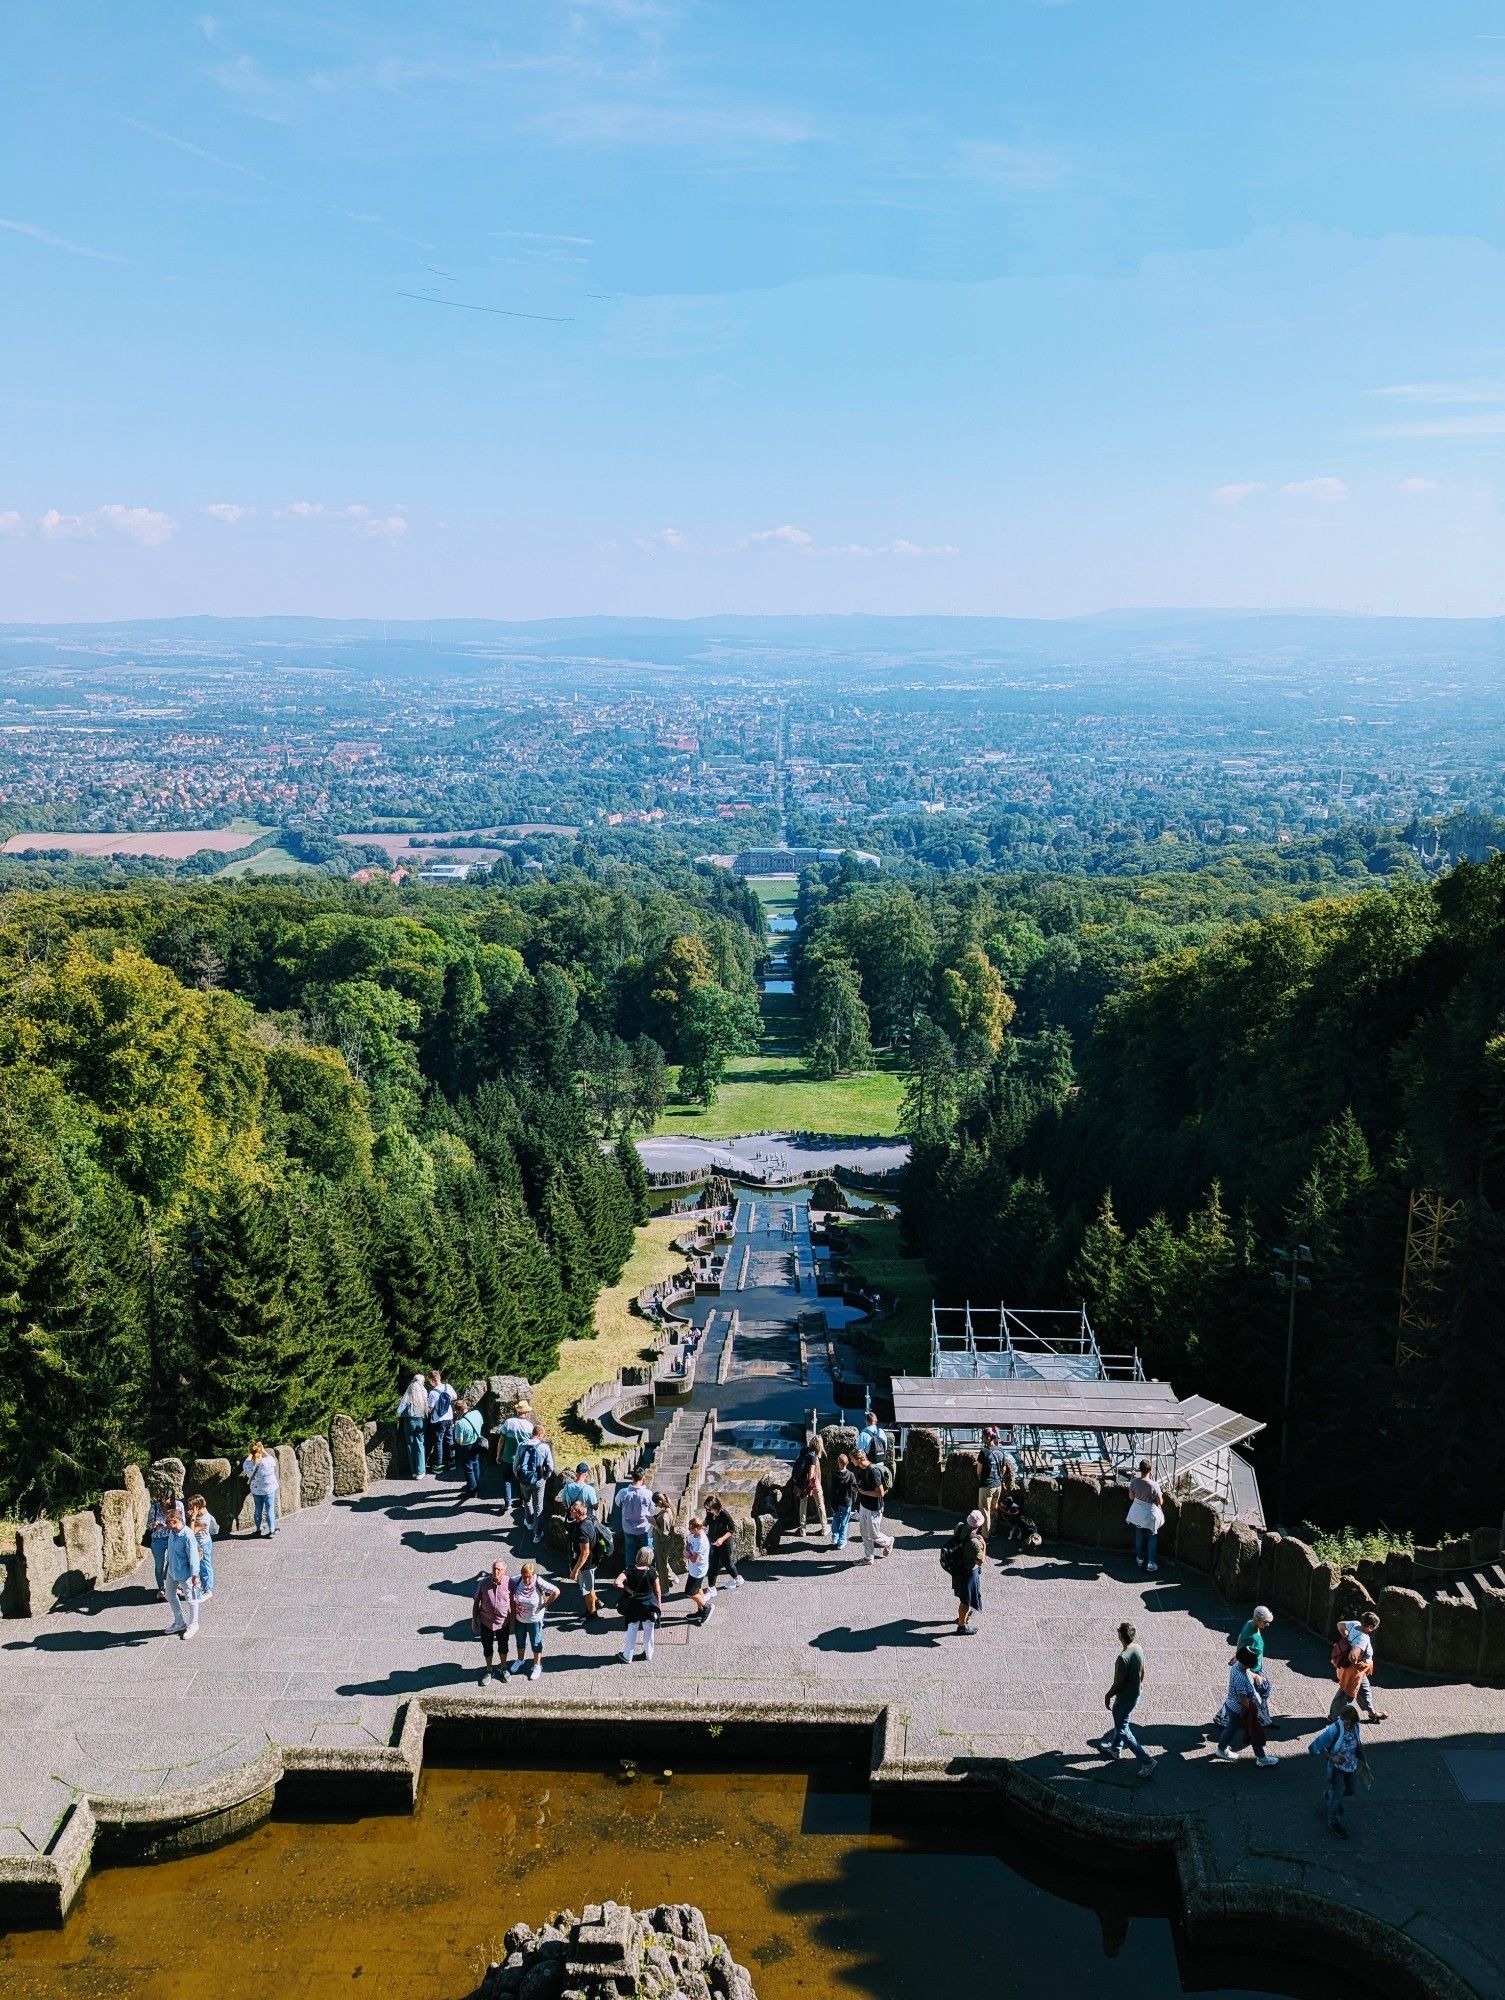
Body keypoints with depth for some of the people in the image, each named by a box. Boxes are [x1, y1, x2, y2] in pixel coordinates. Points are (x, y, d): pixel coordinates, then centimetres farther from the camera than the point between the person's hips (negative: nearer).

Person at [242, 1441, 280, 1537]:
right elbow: (274, 1461, -1)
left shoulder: (248, 1464, -22)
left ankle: (259, 1529, 35)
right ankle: (271, 1531, 19)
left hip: (256, 1491, 2)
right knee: (270, 1510, 12)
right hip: (269, 1489, -2)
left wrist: (250, 1454, 15)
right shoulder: (268, 1461, -26)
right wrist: (264, 1452, 8)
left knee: (258, 1509, 21)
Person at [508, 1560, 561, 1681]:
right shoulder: (516, 1581, -21)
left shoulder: (539, 1583, -29)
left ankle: (537, 1666, 38)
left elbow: (556, 1591, -28)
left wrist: (544, 1605, -20)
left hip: (534, 1620, -3)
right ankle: (520, 1660, 52)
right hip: (519, 1619, 3)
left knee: (536, 1644, 17)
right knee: (520, 1642, 26)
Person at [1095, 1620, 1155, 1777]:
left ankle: (1146, 1761, 5)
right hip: (1136, 1694, 8)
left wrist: (1108, 1696, -9)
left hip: (1125, 1698, -8)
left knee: (1123, 1729, 7)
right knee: (1121, 1722, 29)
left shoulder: (1123, 1658, -34)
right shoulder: (1139, 1649, -9)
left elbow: (1118, 1683, -25)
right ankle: (1115, 1748, 49)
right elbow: (1142, 1671, 7)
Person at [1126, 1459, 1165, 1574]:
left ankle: (1140, 1559, 39)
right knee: (1152, 1538, 17)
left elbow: (1131, 1497, -1)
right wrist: (1160, 1494, 3)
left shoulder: (1134, 1481, -16)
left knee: (1139, 1536, 24)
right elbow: (1160, 1502, -16)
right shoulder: (1154, 1485, -28)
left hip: (1137, 1513, 4)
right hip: (1150, 1515, -4)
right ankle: (1150, 1564, 20)